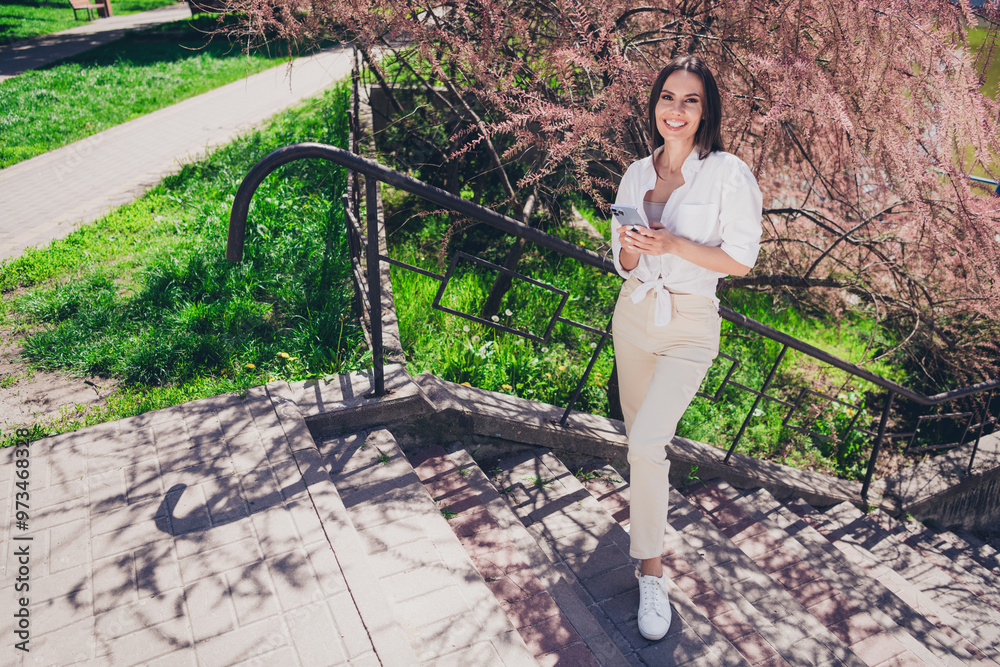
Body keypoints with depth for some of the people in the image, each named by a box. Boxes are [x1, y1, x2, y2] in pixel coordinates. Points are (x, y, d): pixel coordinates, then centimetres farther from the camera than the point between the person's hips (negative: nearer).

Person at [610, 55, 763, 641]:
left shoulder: (729, 174, -9)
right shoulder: (637, 173, 7)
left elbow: (740, 261, -10)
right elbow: (623, 261, 12)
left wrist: (674, 245, -22)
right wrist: (628, 250, -12)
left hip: (690, 326, -5)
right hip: (634, 311, 5)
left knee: (647, 441, -16)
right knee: (639, 432, 17)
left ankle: (651, 567, 2)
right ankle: (652, 496, 46)